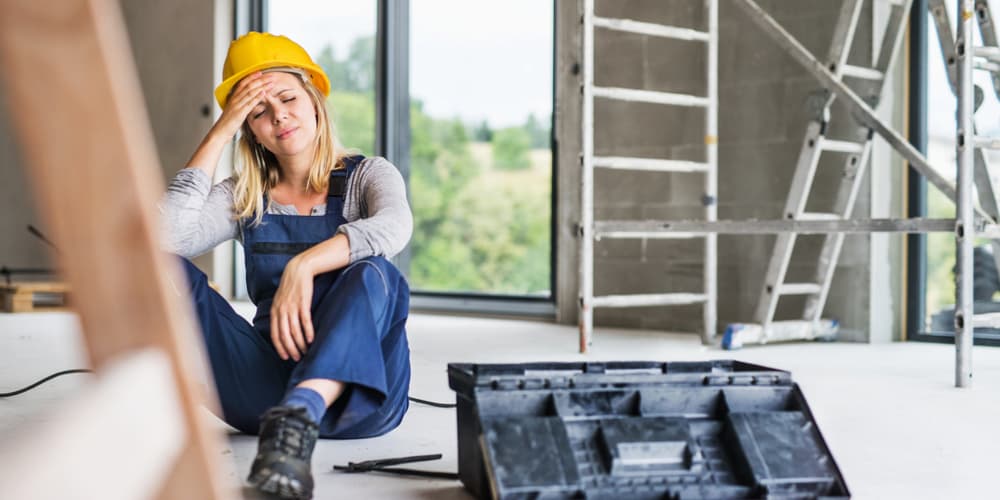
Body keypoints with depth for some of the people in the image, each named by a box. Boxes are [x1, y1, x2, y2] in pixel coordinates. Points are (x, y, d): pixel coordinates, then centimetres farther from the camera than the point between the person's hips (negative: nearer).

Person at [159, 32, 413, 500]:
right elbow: (167, 234, -7)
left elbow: (394, 227, -20)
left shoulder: (368, 176, 6)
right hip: (269, 384, 3)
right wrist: (219, 133, -3)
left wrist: (303, 266, -35)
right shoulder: (245, 197, 13)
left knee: (371, 275, -34)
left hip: (356, 391, -2)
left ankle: (298, 418, -56)